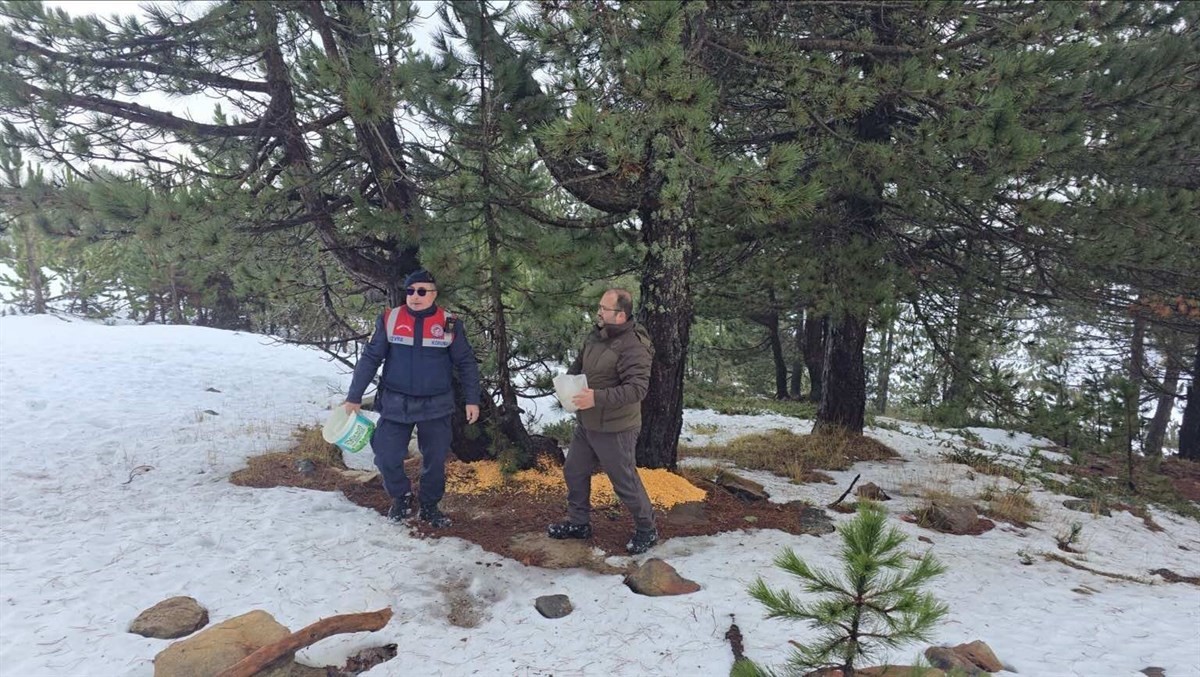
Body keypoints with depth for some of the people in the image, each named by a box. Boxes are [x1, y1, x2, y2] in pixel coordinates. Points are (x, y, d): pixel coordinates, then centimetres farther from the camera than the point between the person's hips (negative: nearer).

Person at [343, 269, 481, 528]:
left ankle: (430, 506, 29)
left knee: (435, 460, 7)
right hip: (395, 404, 0)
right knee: (386, 458, -2)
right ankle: (401, 498, 25)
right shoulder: (389, 320, -4)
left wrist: (472, 400, -1)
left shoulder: (450, 324, -4)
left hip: (436, 406, 0)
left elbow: (466, 364, 3)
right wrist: (354, 397, 0)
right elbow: (369, 359, 0)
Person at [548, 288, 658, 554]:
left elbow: (637, 388, -30)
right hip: (586, 423, 9)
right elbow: (578, 363, 20)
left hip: (614, 430, -9)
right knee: (574, 471, 18)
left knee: (624, 481, 5)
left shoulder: (633, 346, -23)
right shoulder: (596, 336, 4)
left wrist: (598, 398, -35)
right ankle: (579, 523, 37)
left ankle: (646, 529, 27)